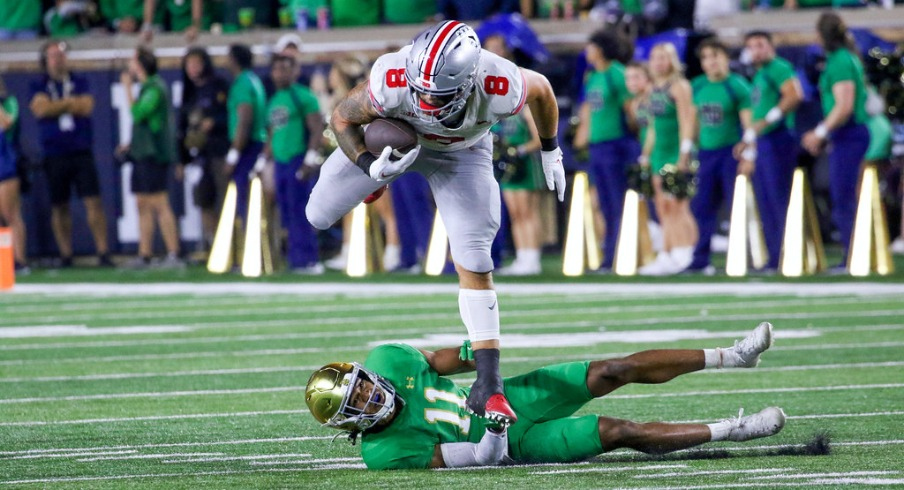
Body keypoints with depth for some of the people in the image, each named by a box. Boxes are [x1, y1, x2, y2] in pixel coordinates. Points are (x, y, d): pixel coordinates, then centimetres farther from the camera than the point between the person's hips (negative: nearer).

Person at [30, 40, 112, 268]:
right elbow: (41, 108, -11)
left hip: (81, 153, 0)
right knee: (59, 206, 4)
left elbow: (87, 107, -6)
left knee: (93, 202, -7)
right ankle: (65, 256, 10)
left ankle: (103, 253, -7)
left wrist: (55, 106, -6)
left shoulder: (80, 83, 10)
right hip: (54, 154, 0)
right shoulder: (39, 86, 7)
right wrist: (70, 102, -6)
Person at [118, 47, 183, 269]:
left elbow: (137, 113, -21)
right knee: (143, 205, 11)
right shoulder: (147, 87, 18)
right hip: (142, 154, 10)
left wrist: (127, 87, -13)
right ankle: (144, 256, 14)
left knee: (159, 205, -12)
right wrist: (133, 144, 18)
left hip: (153, 155, -10)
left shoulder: (155, 88, -13)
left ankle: (173, 255, -14)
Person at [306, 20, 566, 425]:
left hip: (461, 152, -1)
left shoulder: (500, 88, -41)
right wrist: (372, 167, -39)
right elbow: (342, 119, -22)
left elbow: (541, 89, -16)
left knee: (473, 264, -11)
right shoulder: (390, 83, -43)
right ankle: (382, 181, 47)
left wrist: (550, 151, 0)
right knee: (319, 217, 13)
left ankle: (487, 387, -6)